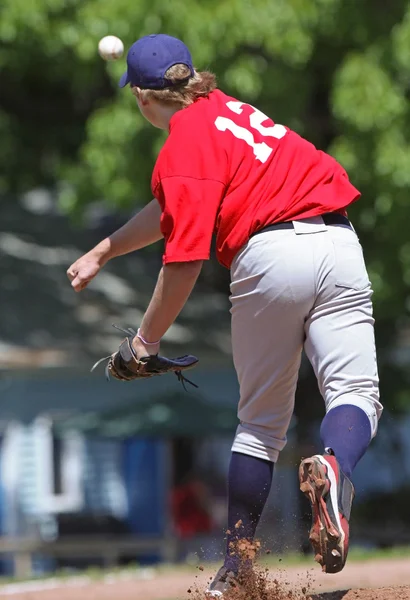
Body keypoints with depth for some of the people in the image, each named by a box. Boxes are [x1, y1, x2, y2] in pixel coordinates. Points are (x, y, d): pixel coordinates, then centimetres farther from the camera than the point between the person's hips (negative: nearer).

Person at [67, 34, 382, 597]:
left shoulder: (185, 146, -1)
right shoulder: (225, 109, 22)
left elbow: (184, 260, -9)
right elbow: (172, 209, 34)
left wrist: (147, 339, 3)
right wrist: (100, 254, 43)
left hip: (271, 255, -5)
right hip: (338, 242, 5)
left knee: (261, 419, 10)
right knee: (355, 391, -1)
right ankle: (334, 467, -35)